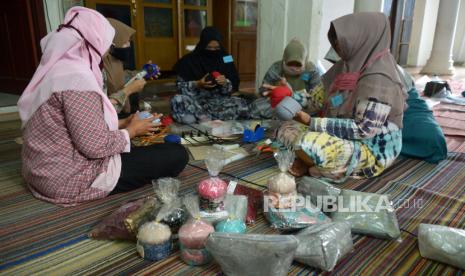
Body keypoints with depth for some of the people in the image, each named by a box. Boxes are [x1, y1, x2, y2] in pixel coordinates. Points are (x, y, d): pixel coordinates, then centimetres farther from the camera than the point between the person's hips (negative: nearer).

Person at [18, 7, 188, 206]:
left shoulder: (58, 67, 8)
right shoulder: (77, 76, -23)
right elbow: (96, 146, -26)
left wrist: (124, 124, 8)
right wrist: (131, 131, -9)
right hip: (71, 178, -10)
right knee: (177, 155, -10)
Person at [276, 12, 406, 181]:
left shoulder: (377, 77, -24)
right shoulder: (353, 65, 1)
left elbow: (364, 129, -27)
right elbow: (321, 95, 10)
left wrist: (313, 122, -24)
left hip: (372, 150, -9)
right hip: (348, 136, 9)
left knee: (307, 144, -32)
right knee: (287, 130, 5)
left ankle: (313, 168, -2)